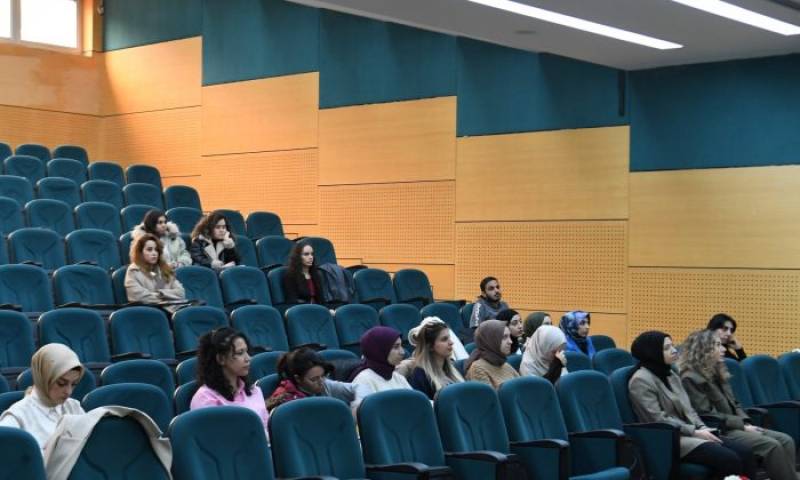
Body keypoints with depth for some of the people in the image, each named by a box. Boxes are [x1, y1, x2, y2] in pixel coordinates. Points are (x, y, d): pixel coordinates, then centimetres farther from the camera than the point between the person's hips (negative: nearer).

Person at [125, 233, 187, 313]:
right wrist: (169, 295, 1)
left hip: (176, 307, 6)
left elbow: (180, 292, 13)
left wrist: (161, 294, -2)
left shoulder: (165, 269, 24)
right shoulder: (134, 272, 7)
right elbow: (141, 297, -7)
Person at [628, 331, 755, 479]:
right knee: (730, 460, -24)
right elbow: (658, 419, -18)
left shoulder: (670, 374, 17)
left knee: (744, 454, -11)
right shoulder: (641, 380, -11)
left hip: (687, 433, 9)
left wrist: (702, 428, -2)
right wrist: (695, 432, -16)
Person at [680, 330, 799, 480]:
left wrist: (746, 423, 0)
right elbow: (706, 415, -17)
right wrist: (742, 425, -15)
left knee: (786, 440, -8)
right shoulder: (691, 378, -11)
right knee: (771, 445, -24)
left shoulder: (717, 372, 18)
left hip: (735, 426, 9)